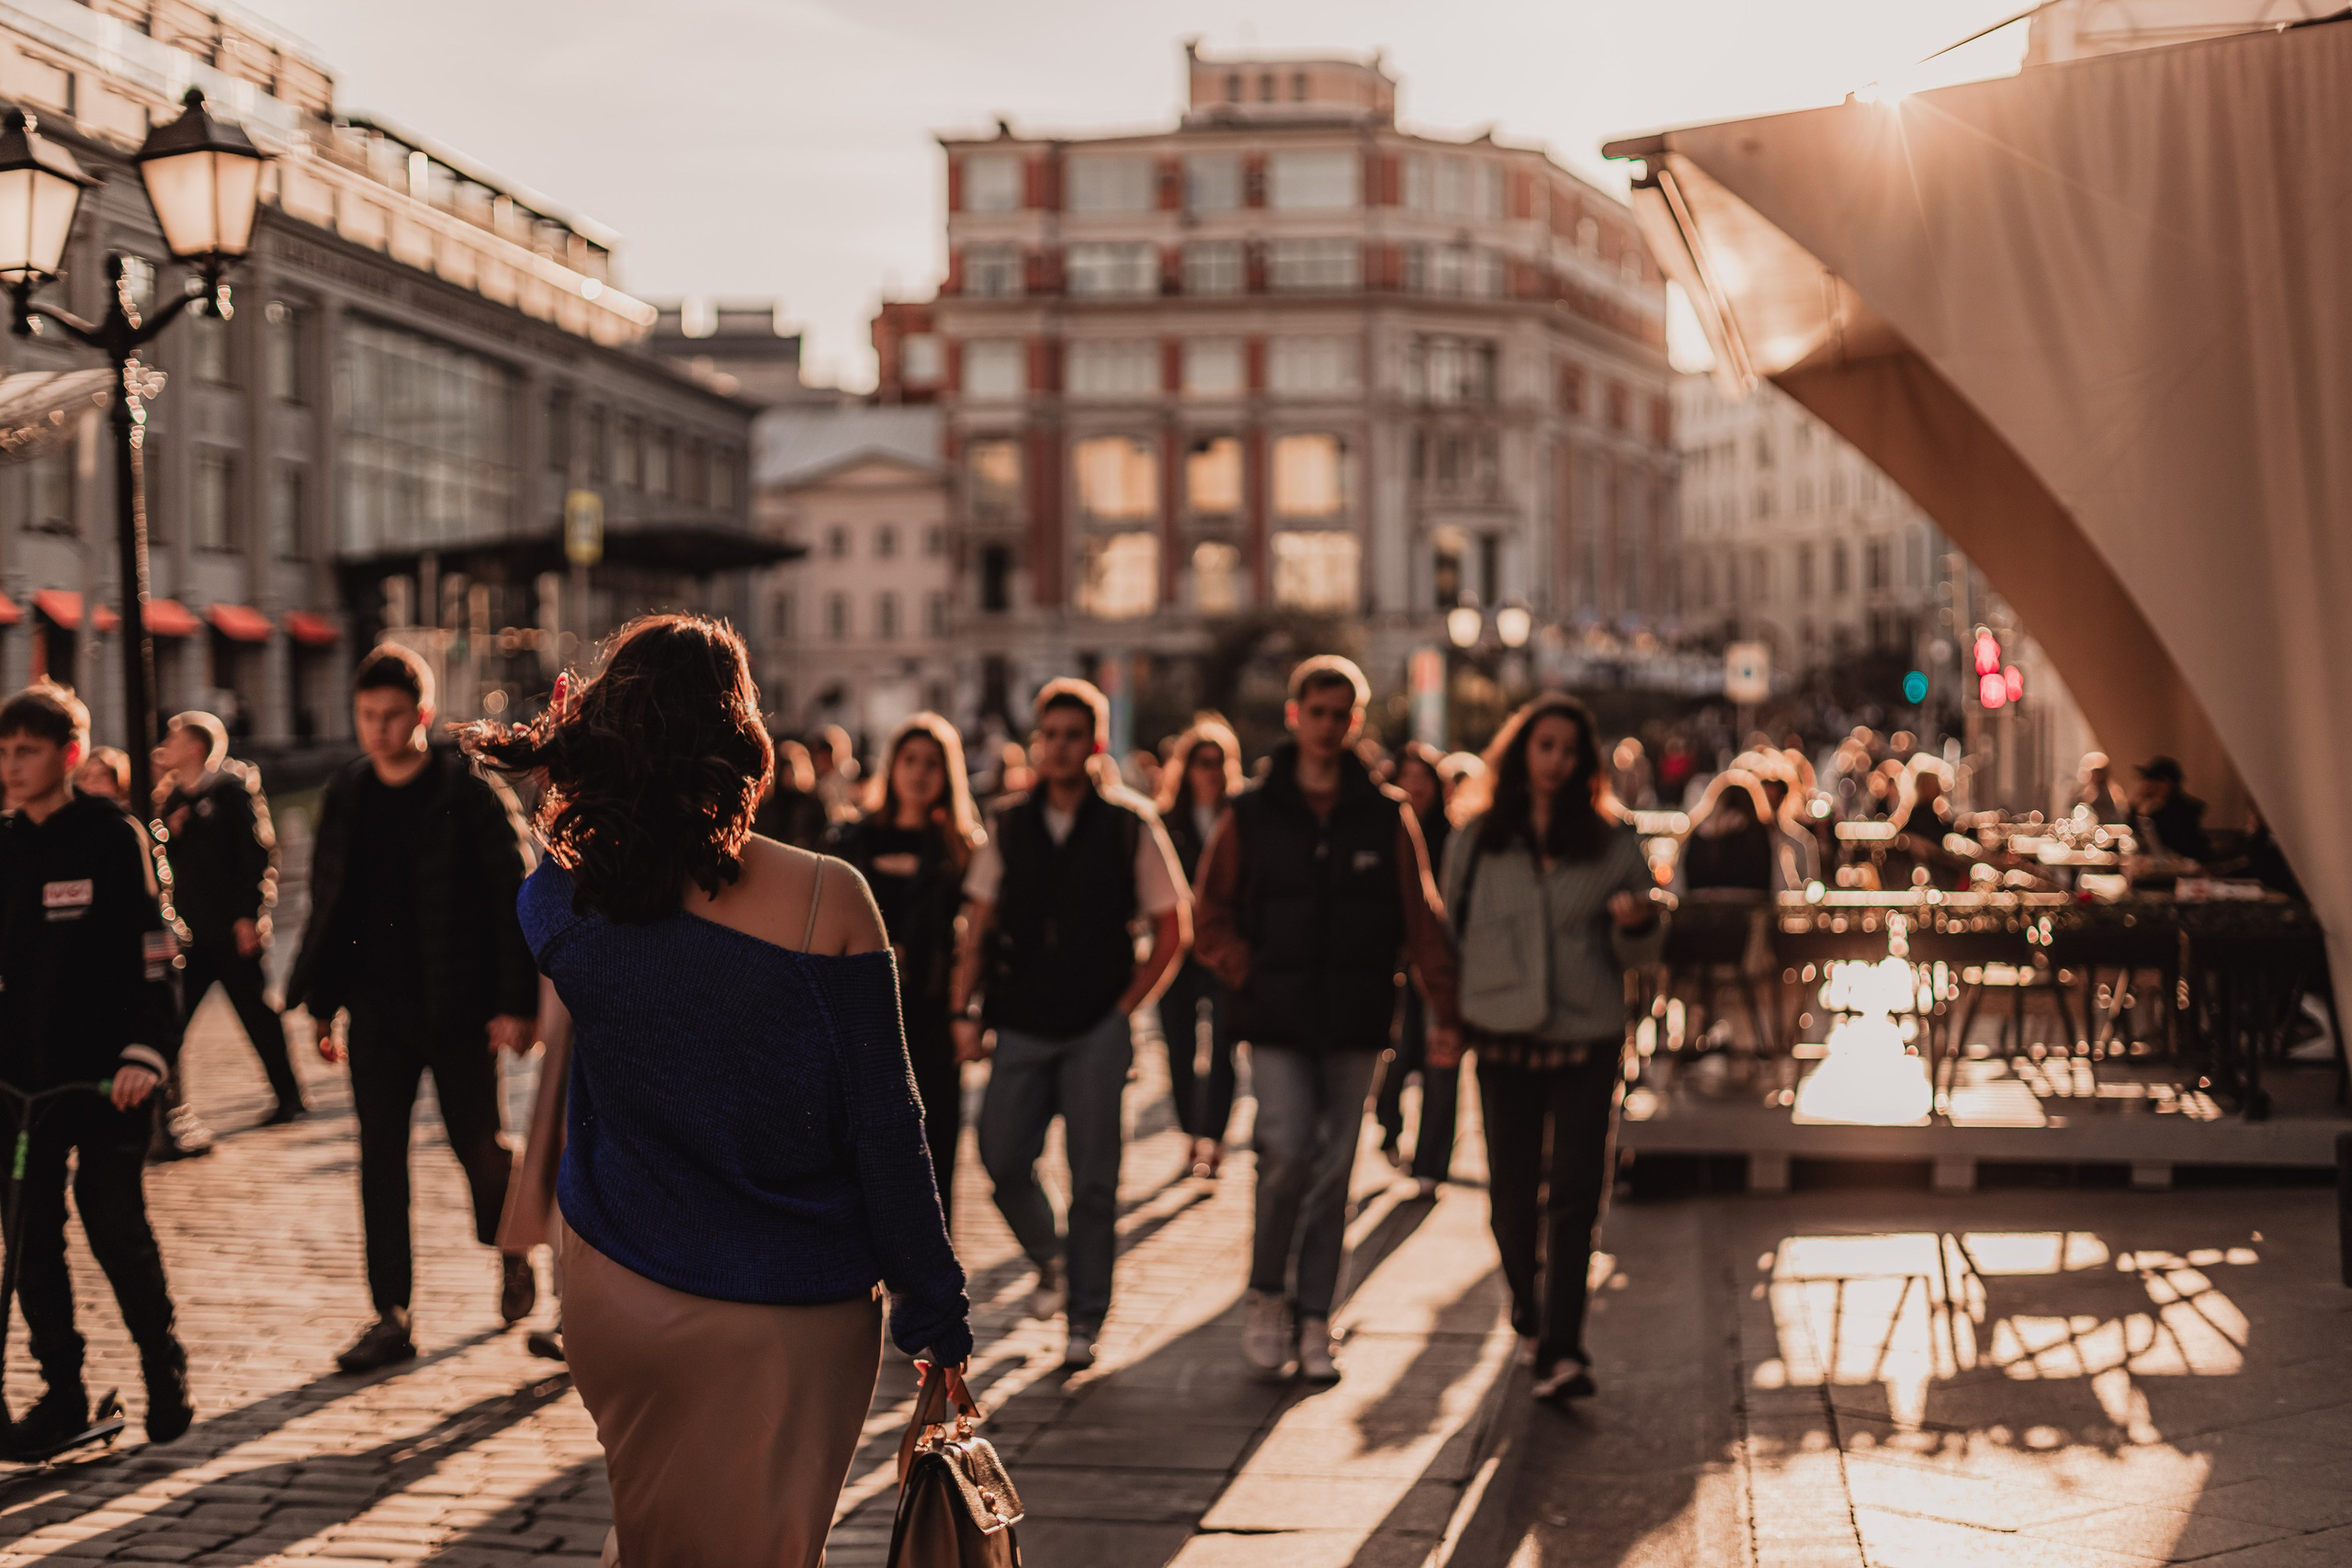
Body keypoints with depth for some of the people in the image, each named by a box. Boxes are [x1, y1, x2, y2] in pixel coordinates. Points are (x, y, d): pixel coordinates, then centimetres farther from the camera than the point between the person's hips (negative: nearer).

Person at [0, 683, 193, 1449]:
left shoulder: (112, 837, -5)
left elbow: (150, 950, -8)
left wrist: (147, 1050, -18)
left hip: (105, 1074, -5)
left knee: (115, 1225, -4)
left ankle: (165, 1371, 15)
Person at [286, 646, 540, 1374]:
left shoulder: (469, 792, -7)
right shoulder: (346, 797, 7)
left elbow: (511, 898, -8)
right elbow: (327, 902, 13)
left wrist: (515, 1003, -12)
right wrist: (320, 1001, 11)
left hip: (457, 1010, -4)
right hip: (377, 1008, 4)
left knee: (479, 1148, 6)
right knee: (381, 1159, 2)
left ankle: (511, 1249, 35)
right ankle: (391, 1316, 7)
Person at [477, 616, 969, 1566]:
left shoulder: (561, 903, -9)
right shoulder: (827, 900, -18)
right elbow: (885, 1128, -13)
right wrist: (934, 1308, -3)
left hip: (619, 1301, 2)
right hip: (799, 1317, -2)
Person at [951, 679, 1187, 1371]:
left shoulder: (1130, 825, -1)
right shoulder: (1008, 826, 6)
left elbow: (1171, 927, 4)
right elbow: (979, 927, 9)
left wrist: (1127, 1005, -2)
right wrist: (965, 1010, 1)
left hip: (1097, 1028, -2)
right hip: (1021, 1023, 2)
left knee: (1093, 1179, -1)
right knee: (1002, 1159, -4)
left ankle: (1085, 1319, 10)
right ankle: (1050, 1259, 25)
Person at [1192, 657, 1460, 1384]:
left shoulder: (1386, 817, 4)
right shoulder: (1252, 817, 4)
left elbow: (1422, 916, 2)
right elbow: (1213, 915, 10)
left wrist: (1442, 1007, -6)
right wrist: (1249, 977, -4)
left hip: (1356, 1023, 1)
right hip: (1277, 1021, -1)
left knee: (1333, 1170, 5)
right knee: (1287, 1153, -13)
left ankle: (1313, 1319, 14)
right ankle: (1266, 1294, 9)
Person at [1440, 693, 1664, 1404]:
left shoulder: (1611, 843, 4)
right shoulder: (1476, 837, 5)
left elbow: (1640, 953, 7)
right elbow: (1448, 928, 11)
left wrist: (1638, 923, -15)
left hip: (1587, 1041, -1)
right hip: (1503, 1039, 1)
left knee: (1574, 1197, -9)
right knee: (1512, 1197, 8)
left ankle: (1561, 1352, -10)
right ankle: (1529, 1312, 34)